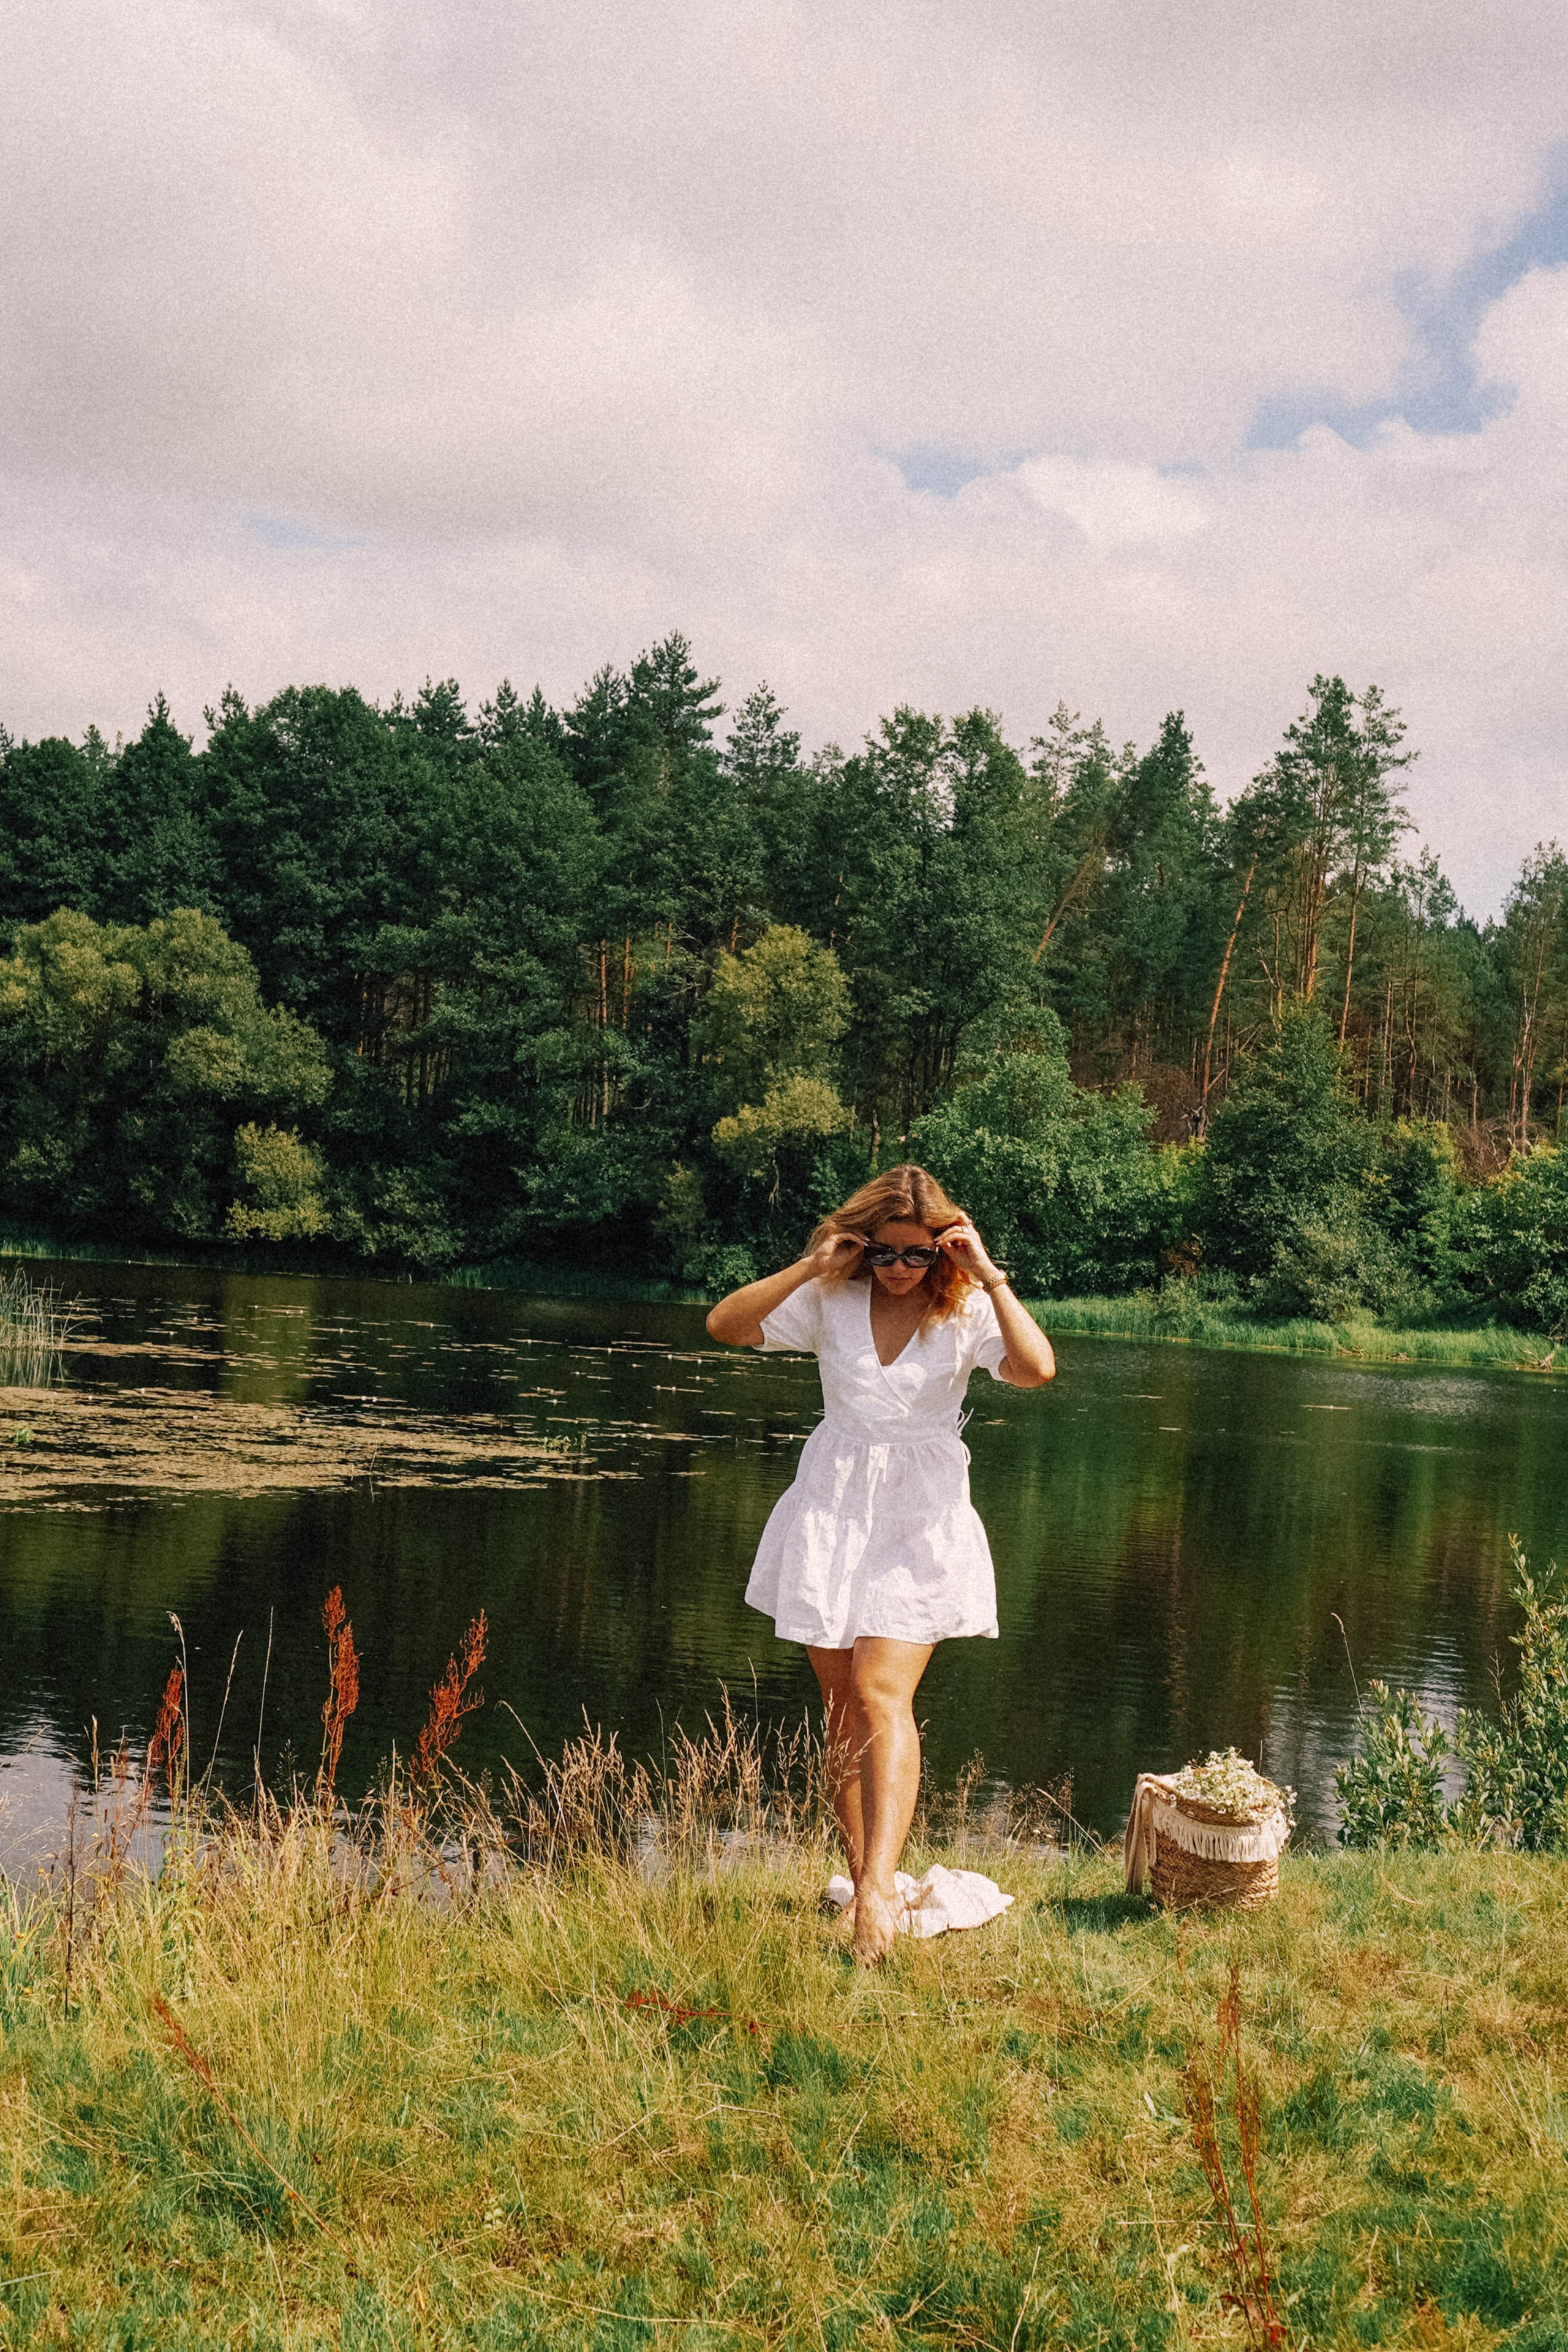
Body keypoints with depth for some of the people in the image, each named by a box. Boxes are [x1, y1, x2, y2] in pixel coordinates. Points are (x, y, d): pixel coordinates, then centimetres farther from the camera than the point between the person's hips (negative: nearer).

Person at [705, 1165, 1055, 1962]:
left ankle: (880, 1886, -21)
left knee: (883, 1694, -16)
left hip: (922, 1517, -2)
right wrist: (809, 1268, -15)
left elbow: (1037, 1368, -20)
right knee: (844, 1706, 6)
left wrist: (990, 1277, -20)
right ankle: (860, 1881, 16)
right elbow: (725, 1325, -9)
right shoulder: (831, 1299, 1)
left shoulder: (966, 1309, -3)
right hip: (833, 1509, 3)